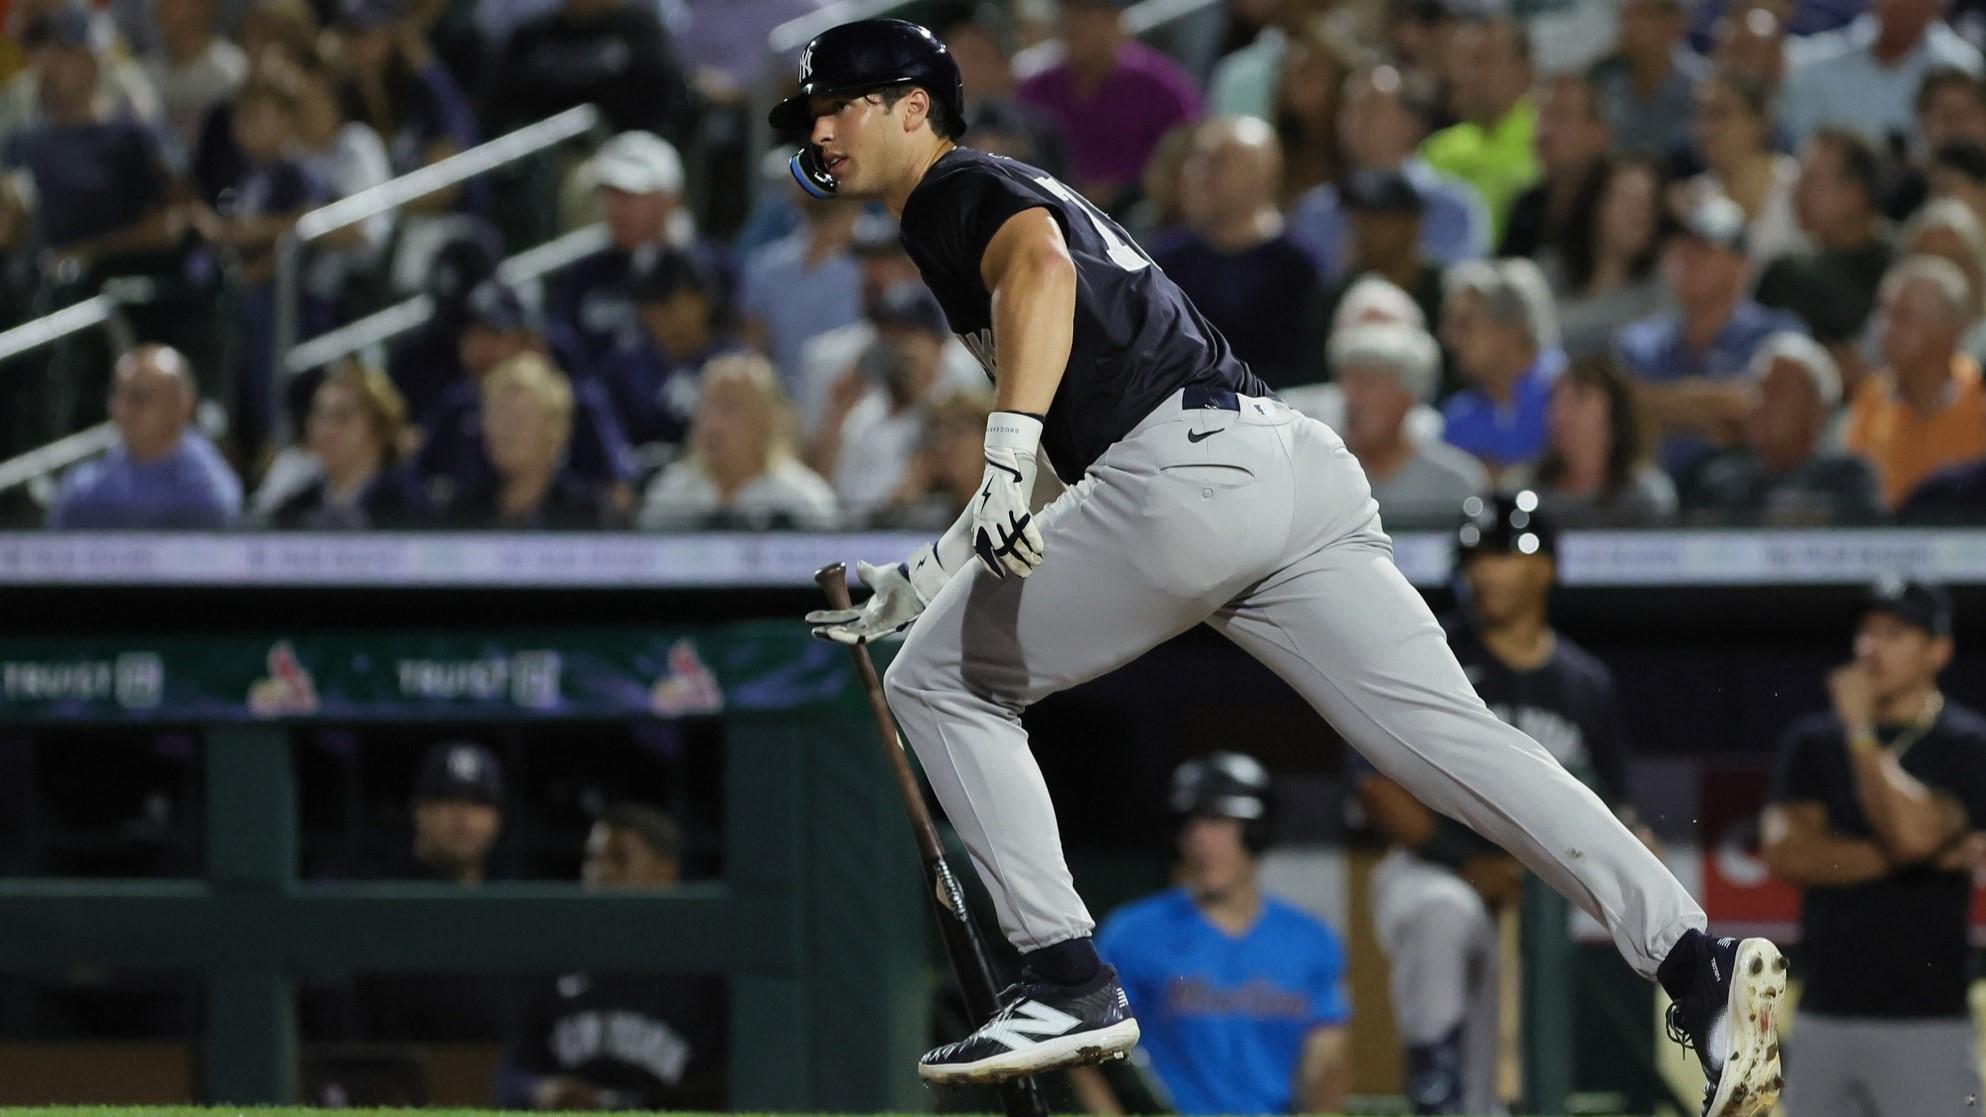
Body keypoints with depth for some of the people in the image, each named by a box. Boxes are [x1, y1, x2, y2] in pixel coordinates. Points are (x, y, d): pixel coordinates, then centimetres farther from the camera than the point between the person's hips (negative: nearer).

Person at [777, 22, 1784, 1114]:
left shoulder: (960, 190, 8)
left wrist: (1009, 450, -30)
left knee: (940, 684, 9)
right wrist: (914, 584, 45)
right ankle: (1695, 961, -21)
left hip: (1188, 470, -9)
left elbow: (1040, 268, -19)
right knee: (1450, 732, -5)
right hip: (1302, 465, 9)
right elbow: (1035, 496, 41)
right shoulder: (1020, 198, 36)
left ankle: (1068, 982, 2)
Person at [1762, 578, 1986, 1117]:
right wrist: (1900, 855, -11)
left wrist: (1859, 729, -8)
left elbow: (1911, 831, -17)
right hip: (1822, 1017, 5)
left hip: (1926, 1022, -5)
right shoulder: (1812, 743, 12)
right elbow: (1786, 854, -1)